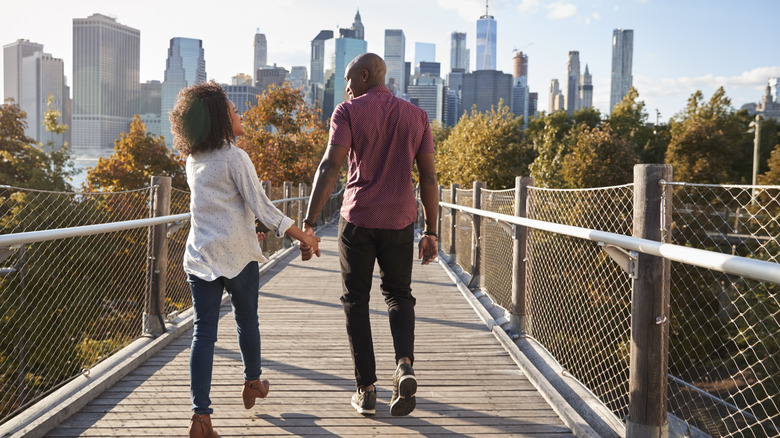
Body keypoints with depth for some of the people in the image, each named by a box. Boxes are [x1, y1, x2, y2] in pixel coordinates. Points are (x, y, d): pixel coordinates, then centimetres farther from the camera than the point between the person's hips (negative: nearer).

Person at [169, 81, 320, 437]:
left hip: (199, 257, 5)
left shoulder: (193, 160, 9)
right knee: (247, 320, 17)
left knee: (203, 331, 2)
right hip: (237, 255, -4)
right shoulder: (235, 157, -11)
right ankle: (252, 382, 38)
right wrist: (303, 237, -5)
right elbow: (262, 207, -13)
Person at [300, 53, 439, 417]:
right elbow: (429, 178, 6)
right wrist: (431, 232, 11)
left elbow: (330, 167, -15)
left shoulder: (348, 112, -2)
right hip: (400, 222, 3)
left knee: (356, 300, 11)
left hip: (357, 219, -2)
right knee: (398, 294, 18)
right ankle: (404, 364, -7)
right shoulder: (416, 116, 9)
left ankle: (366, 390, 12)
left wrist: (309, 224, -17)